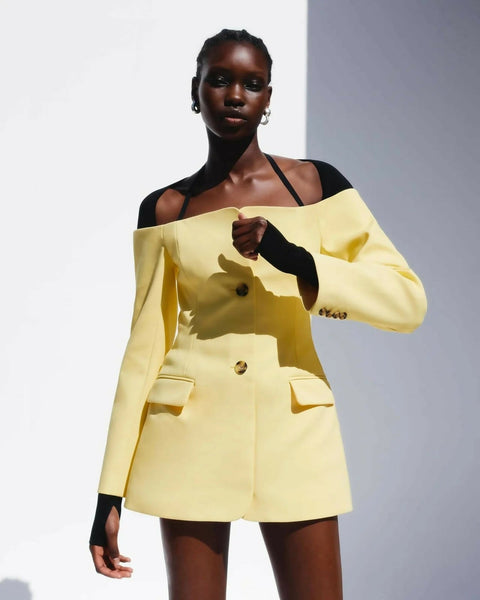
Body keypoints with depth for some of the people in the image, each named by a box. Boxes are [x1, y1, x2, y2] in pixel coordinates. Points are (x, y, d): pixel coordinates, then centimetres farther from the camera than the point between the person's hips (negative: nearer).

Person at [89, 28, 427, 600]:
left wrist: (297, 261, -20)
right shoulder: (164, 209, 4)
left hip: (293, 425, 0)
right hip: (191, 429, 0)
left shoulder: (315, 183, 3)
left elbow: (408, 301, -4)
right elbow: (146, 345, 5)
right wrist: (110, 493, 2)